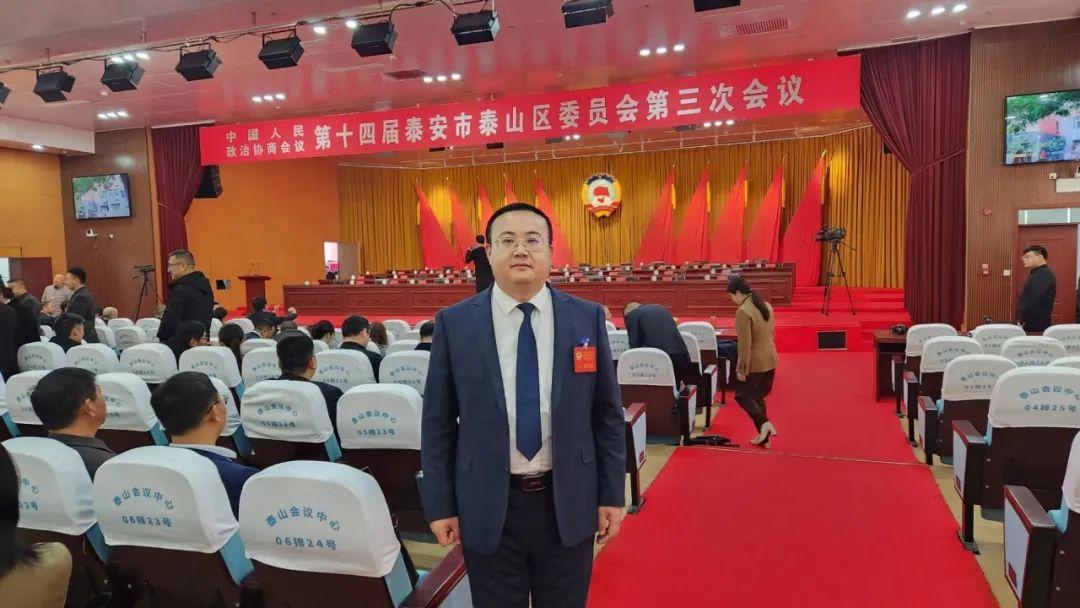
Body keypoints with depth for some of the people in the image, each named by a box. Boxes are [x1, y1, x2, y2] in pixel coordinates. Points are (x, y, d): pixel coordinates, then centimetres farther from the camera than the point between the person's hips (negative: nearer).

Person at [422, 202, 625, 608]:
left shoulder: (588, 318, -2)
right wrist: (440, 504, -2)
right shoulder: (454, 323, -4)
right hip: (488, 505, -1)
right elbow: (438, 422, -1)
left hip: (568, 502, 1)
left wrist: (611, 494, 2)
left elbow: (608, 413, 2)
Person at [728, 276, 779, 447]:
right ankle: (764, 436, 20)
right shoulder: (767, 305, 5)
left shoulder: (743, 312, -21)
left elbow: (745, 344, -22)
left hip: (754, 362, -8)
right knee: (758, 396, 18)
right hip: (770, 359, 8)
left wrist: (741, 369, -15)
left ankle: (764, 422, -6)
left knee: (742, 395, 11)